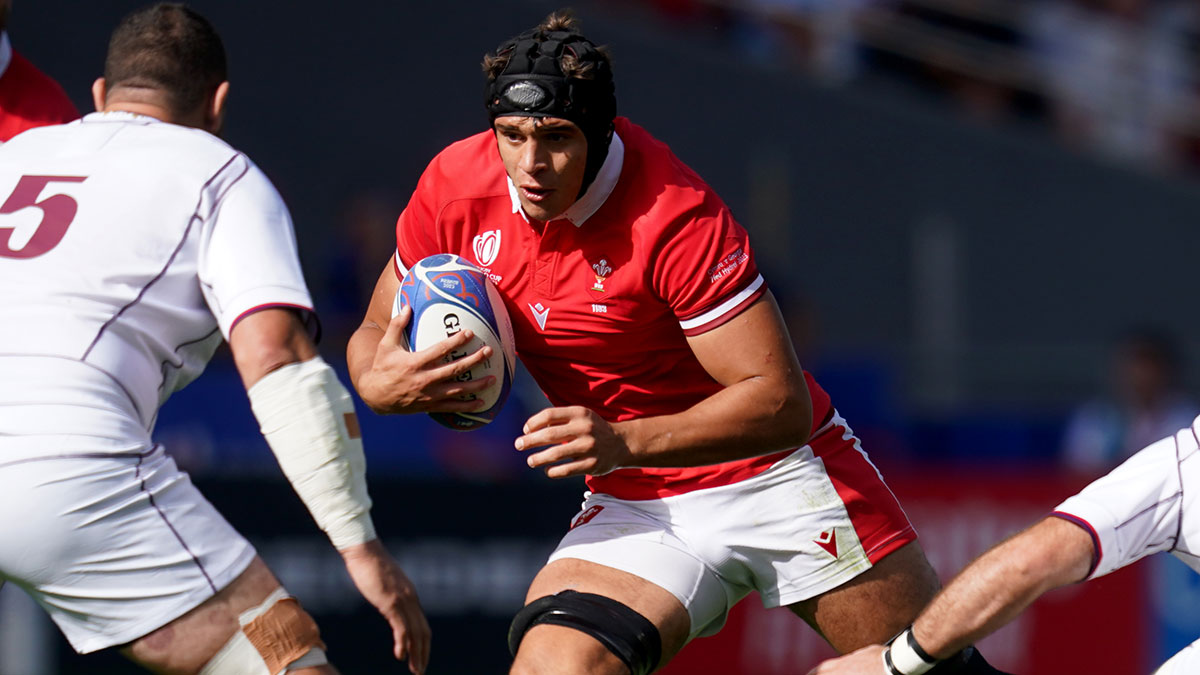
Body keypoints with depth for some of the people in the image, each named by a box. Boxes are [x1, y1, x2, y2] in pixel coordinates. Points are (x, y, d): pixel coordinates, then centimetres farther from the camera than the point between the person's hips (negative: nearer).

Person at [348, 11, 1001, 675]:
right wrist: (378, 383, -20)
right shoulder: (454, 187, -10)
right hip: (636, 509, 3)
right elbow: (375, 335, 5)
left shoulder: (675, 215, -26)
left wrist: (623, 443, -38)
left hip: (778, 471, -3)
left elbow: (782, 405, -27)